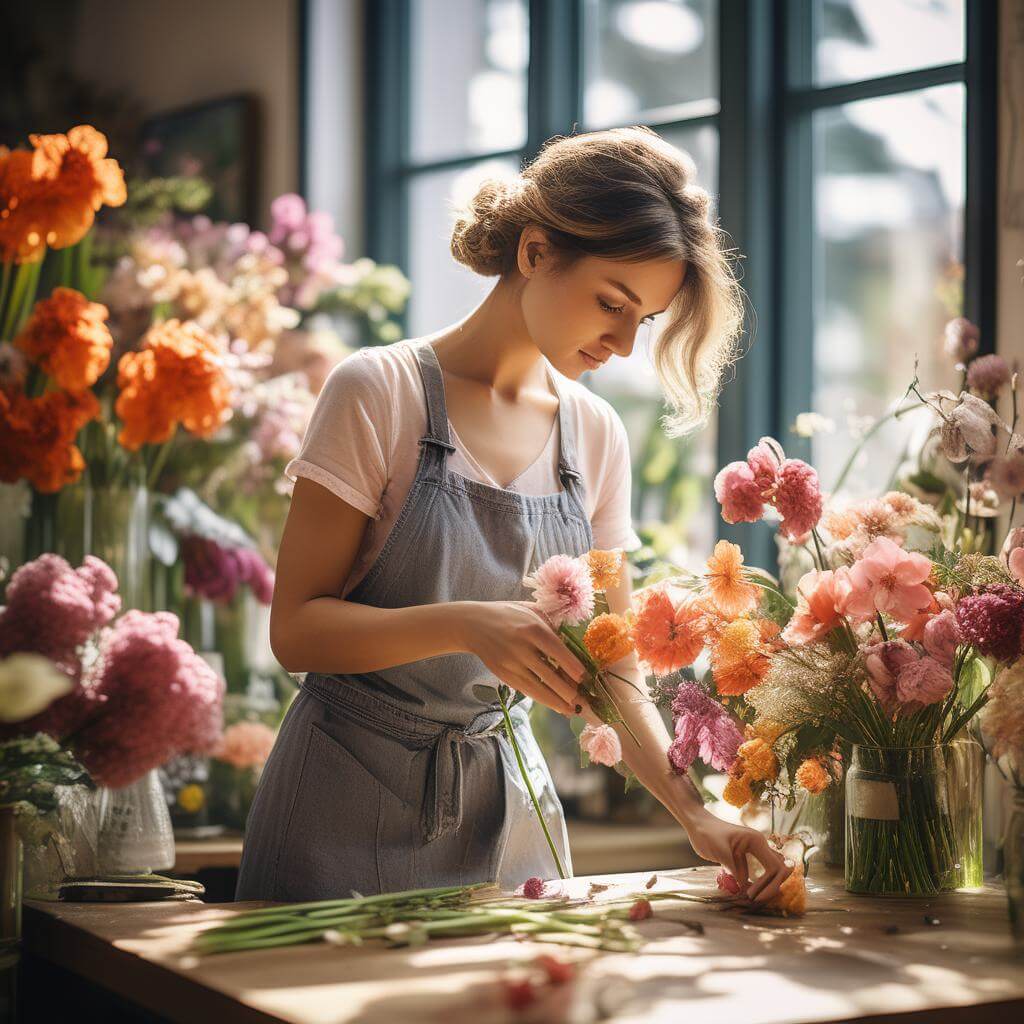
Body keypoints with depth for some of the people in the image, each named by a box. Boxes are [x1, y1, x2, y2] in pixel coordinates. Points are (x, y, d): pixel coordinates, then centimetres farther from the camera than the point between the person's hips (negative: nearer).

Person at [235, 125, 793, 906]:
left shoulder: (596, 436, 3)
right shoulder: (380, 393, -12)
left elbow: (611, 674, 5)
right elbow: (296, 628, -14)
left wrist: (694, 811, -10)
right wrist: (466, 626, -29)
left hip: (506, 810, 5)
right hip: (351, 803, -4)